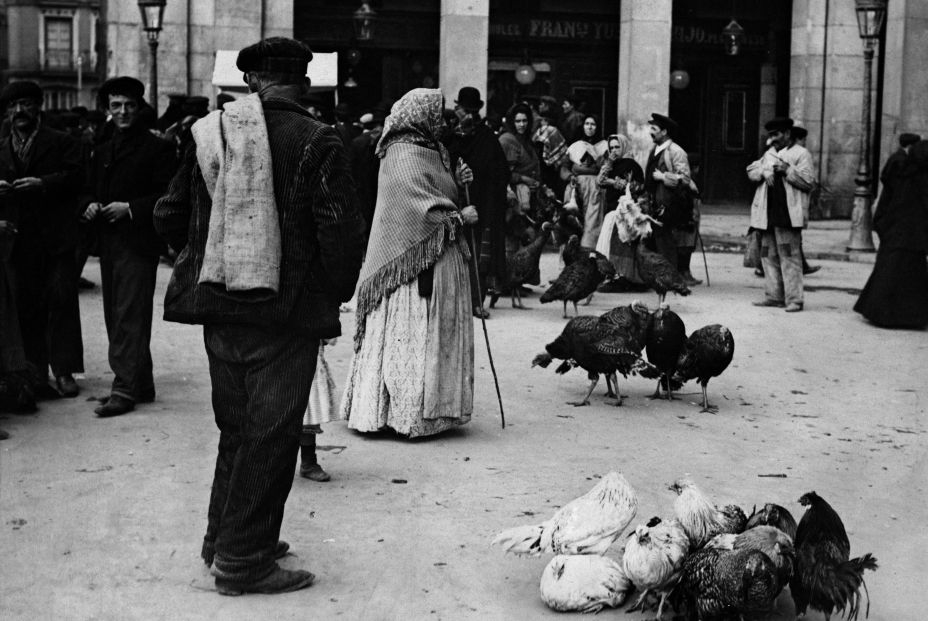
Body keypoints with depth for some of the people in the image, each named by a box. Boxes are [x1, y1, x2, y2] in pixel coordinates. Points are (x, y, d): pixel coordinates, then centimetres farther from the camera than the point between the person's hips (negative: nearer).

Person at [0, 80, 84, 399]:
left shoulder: (63, 143, 6)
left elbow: (74, 176, -7)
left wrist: (43, 183, -19)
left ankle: (64, 370, -1)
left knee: (62, 299, -6)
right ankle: (35, 372, 8)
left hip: (57, 237, -3)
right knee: (26, 305, 3)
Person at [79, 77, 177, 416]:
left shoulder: (158, 148, -3)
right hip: (108, 244, 8)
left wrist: (130, 208, -18)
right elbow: (88, 192, 22)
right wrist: (89, 206, -1)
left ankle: (124, 390, -11)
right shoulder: (101, 152, 20)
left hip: (138, 244, -8)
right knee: (116, 317, 10)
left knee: (129, 317, -11)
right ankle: (141, 385, 19)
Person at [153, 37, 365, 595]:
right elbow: (343, 232, -14)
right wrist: (335, 294, 1)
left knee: (237, 427, 19)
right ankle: (243, 560, 6)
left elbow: (170, 215, 9)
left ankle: (225, 538, 30)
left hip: (219, 308, 6)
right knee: (271, 433, 2)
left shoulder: (210, 133, 4)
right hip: (287, 312, -5)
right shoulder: (317, 143, -11)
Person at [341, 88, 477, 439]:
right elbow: (424, 210, -20)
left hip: (437, 259, 10)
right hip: (416, 263, -10)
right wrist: (460, 217, -9)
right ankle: (409, 414, 0)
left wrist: (456, 182, 5)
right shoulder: (405, 157, -15)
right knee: (416, 335, -5)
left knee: (433, 337, 11)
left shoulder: (429, 151, 16)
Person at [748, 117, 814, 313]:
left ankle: (794, 299, -8)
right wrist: (764, 171, -3)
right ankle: (773, 296, 16)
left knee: (789, 256, -9)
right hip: (768, 214, 7)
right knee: (769, 256, 8)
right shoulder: (769, 154, 23)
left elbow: (808, 181, -6)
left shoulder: (800, 154, 2)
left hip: (788, 214, -7)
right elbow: (751, 171, 16)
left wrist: (788, 170, -15)